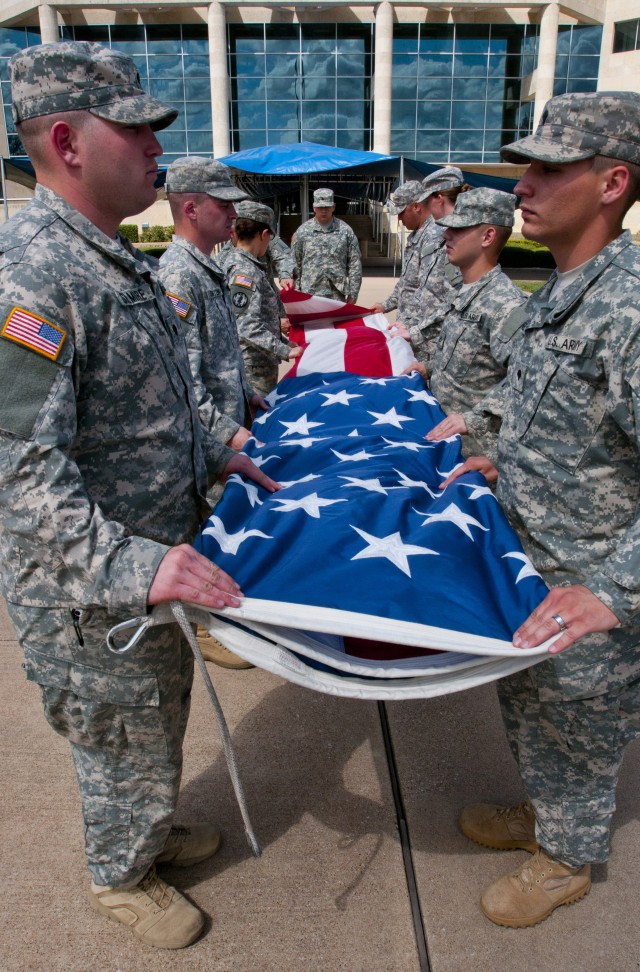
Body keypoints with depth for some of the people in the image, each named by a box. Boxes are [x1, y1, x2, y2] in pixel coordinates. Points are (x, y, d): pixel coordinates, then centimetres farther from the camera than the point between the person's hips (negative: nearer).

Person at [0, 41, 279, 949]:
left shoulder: (116, 258, 8)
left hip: (154, 562, 9)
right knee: (125, 744, 15)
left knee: (160, 720, 28)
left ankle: (152, 832, 56)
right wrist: (129, 565, -38)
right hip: (87, 593, -9)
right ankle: (120, 878, 45)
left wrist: (216, 458, 16)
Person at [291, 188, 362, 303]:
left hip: (337, 295, 0)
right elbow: (295, 264, 7)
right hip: (309, 295, 0)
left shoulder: (345, 231, 4)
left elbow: (355, 264, 4)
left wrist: (352, 294, -1)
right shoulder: (302, 231, 5)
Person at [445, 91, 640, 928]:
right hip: (531, 561, 9)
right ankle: (541, 813, 53)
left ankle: (568, 860, 43)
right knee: (525, 703, 26)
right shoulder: (561, 289, 3)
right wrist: (500, 460, 16)